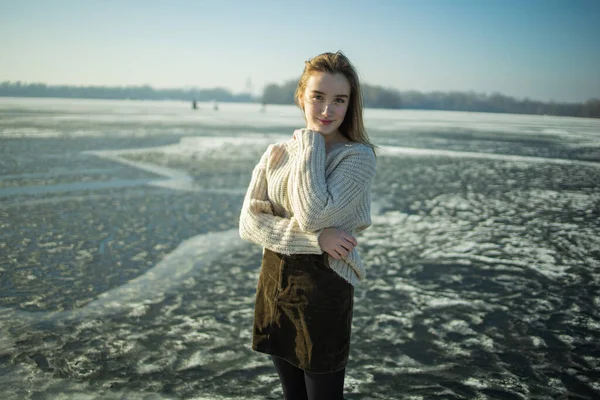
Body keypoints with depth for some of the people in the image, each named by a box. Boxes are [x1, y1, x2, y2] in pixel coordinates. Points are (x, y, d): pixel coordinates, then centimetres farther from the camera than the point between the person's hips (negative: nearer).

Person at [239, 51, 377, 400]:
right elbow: (249, 223, -6)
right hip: (274, 283, 5)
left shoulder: (358, 156, -11)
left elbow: (314, 215, -24)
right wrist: (315, 239, -19)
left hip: (324, 291, -5)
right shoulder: (276, 154, 2)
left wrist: (311, 142, -15)